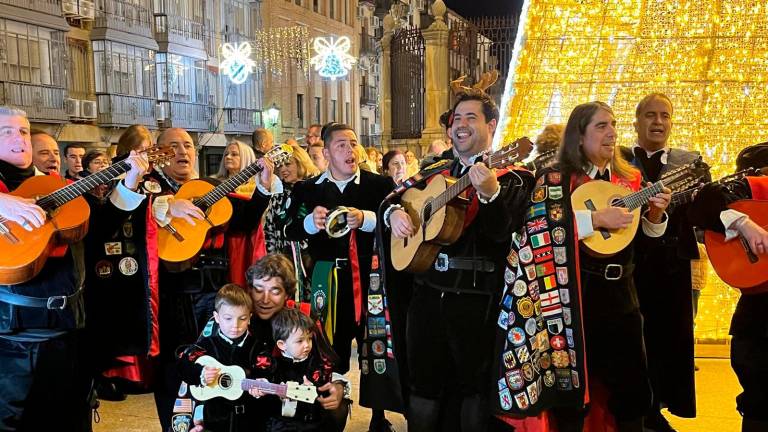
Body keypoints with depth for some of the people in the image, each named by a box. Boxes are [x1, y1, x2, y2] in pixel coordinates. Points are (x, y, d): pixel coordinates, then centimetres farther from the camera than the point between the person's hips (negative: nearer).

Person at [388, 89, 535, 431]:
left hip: (476, 295, -5)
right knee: (423, 382, 14)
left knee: (474, 386, 7)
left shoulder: (511, 177, -5)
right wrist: (394, 212, -4)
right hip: (428, 289, 5)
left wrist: (490, 193, -36)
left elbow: (502, 232, -19)